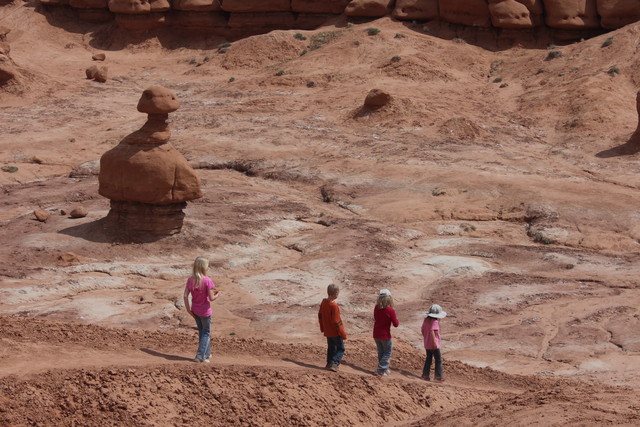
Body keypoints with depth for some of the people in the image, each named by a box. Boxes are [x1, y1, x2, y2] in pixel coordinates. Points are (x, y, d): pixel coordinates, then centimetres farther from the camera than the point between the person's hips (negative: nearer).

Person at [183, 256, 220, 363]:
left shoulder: (190, 280, -5)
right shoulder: (207, 281, -21)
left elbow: (185, 295, -5)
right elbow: (211, 298, -19)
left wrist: (188, 309, 3)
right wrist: (217, 295, 2)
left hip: (195, 310, 6)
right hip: (205, 311, -6)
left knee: (201, 331, 22)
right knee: (206, 333, 11)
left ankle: (207, 354, 32)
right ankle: (200, 356, 6)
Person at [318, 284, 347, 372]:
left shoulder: (323, 302, 0)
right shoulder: (334, 306, -25)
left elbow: (320, 316, 12)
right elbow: (336, 322, -22)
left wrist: (322, 328, 24)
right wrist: (343, 334, -15)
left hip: (327, 332, 7)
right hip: (335, 332, -7)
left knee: (331, 348, 20)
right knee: (340, 348, 5)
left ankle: (329, 364, 25)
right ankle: (334, 364, -8)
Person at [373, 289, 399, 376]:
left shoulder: (376, 308, -4)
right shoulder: (390, 311, -20)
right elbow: (396, 324, -13)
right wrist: (396, 319, 5)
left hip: (376, 335, 5)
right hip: (385, 335, -5)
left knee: (381, 352, 19)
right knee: (387, 352, 10)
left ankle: (385, 368, 31)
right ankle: (381, 370, 5)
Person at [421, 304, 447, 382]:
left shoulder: (426, 320, 6)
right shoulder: (435, 322, -19)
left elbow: (423, 330, 13)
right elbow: (432, 331, -30)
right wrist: (434, 342, -28)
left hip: (427, 344, 8)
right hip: (433, 345, -8)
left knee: (428, 359, 16)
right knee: (438, 360, 4)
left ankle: (425, 375, 15)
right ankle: (438, 376, 7)